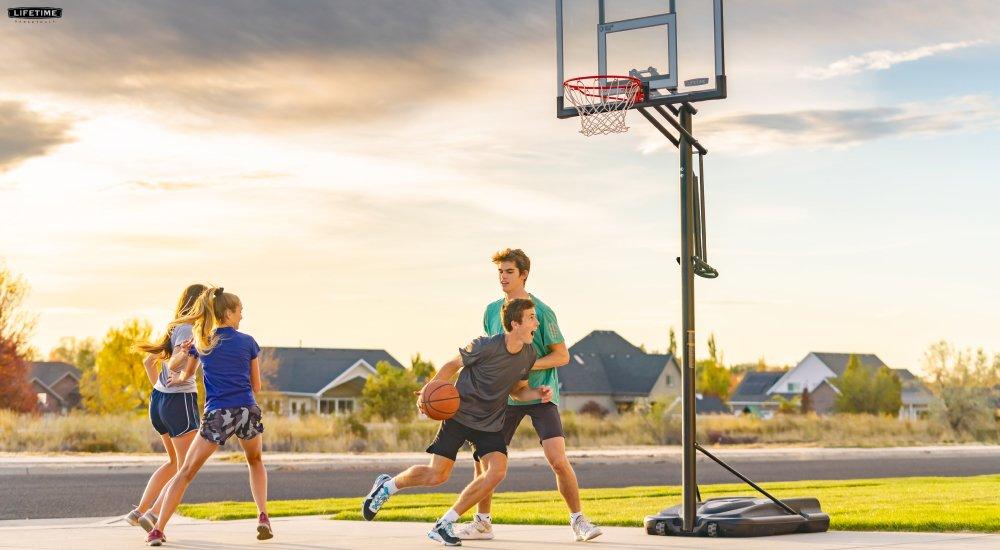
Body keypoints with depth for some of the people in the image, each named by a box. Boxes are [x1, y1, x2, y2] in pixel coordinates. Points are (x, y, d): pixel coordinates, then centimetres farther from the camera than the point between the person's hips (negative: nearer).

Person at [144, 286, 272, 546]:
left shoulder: (201, 342, 7)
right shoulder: (248, 342, 5)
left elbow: (186, 375, 24)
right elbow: (256, 386, 10)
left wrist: (177, 378, 47)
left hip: (217, 415, 0)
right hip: (248, 412, 1)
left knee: (186, 472, 7)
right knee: (255, 462, 27)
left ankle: (158, 530, -3)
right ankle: (263, 517, 11)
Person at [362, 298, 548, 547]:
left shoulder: (528, 355, -2)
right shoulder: (485, 346, -20)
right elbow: (453, 365, -4)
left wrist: (537, 393, -8)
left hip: (490, 425, 5)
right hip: (459, 413, -5)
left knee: (497, 471, -19)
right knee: (437, 475, -8)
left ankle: (444, 525, -6)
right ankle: (387, 486, 24)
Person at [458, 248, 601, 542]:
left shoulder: (541, 311, -10)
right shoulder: (492, 311, 6)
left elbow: (562, 355, -9)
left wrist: (526, 366, -19)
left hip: (541, 395, -5)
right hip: (506, 395, 5)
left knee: (558, 460, -15)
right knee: (484, 457, 1)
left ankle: (578, 520, 2)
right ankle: (482, 522, 17)